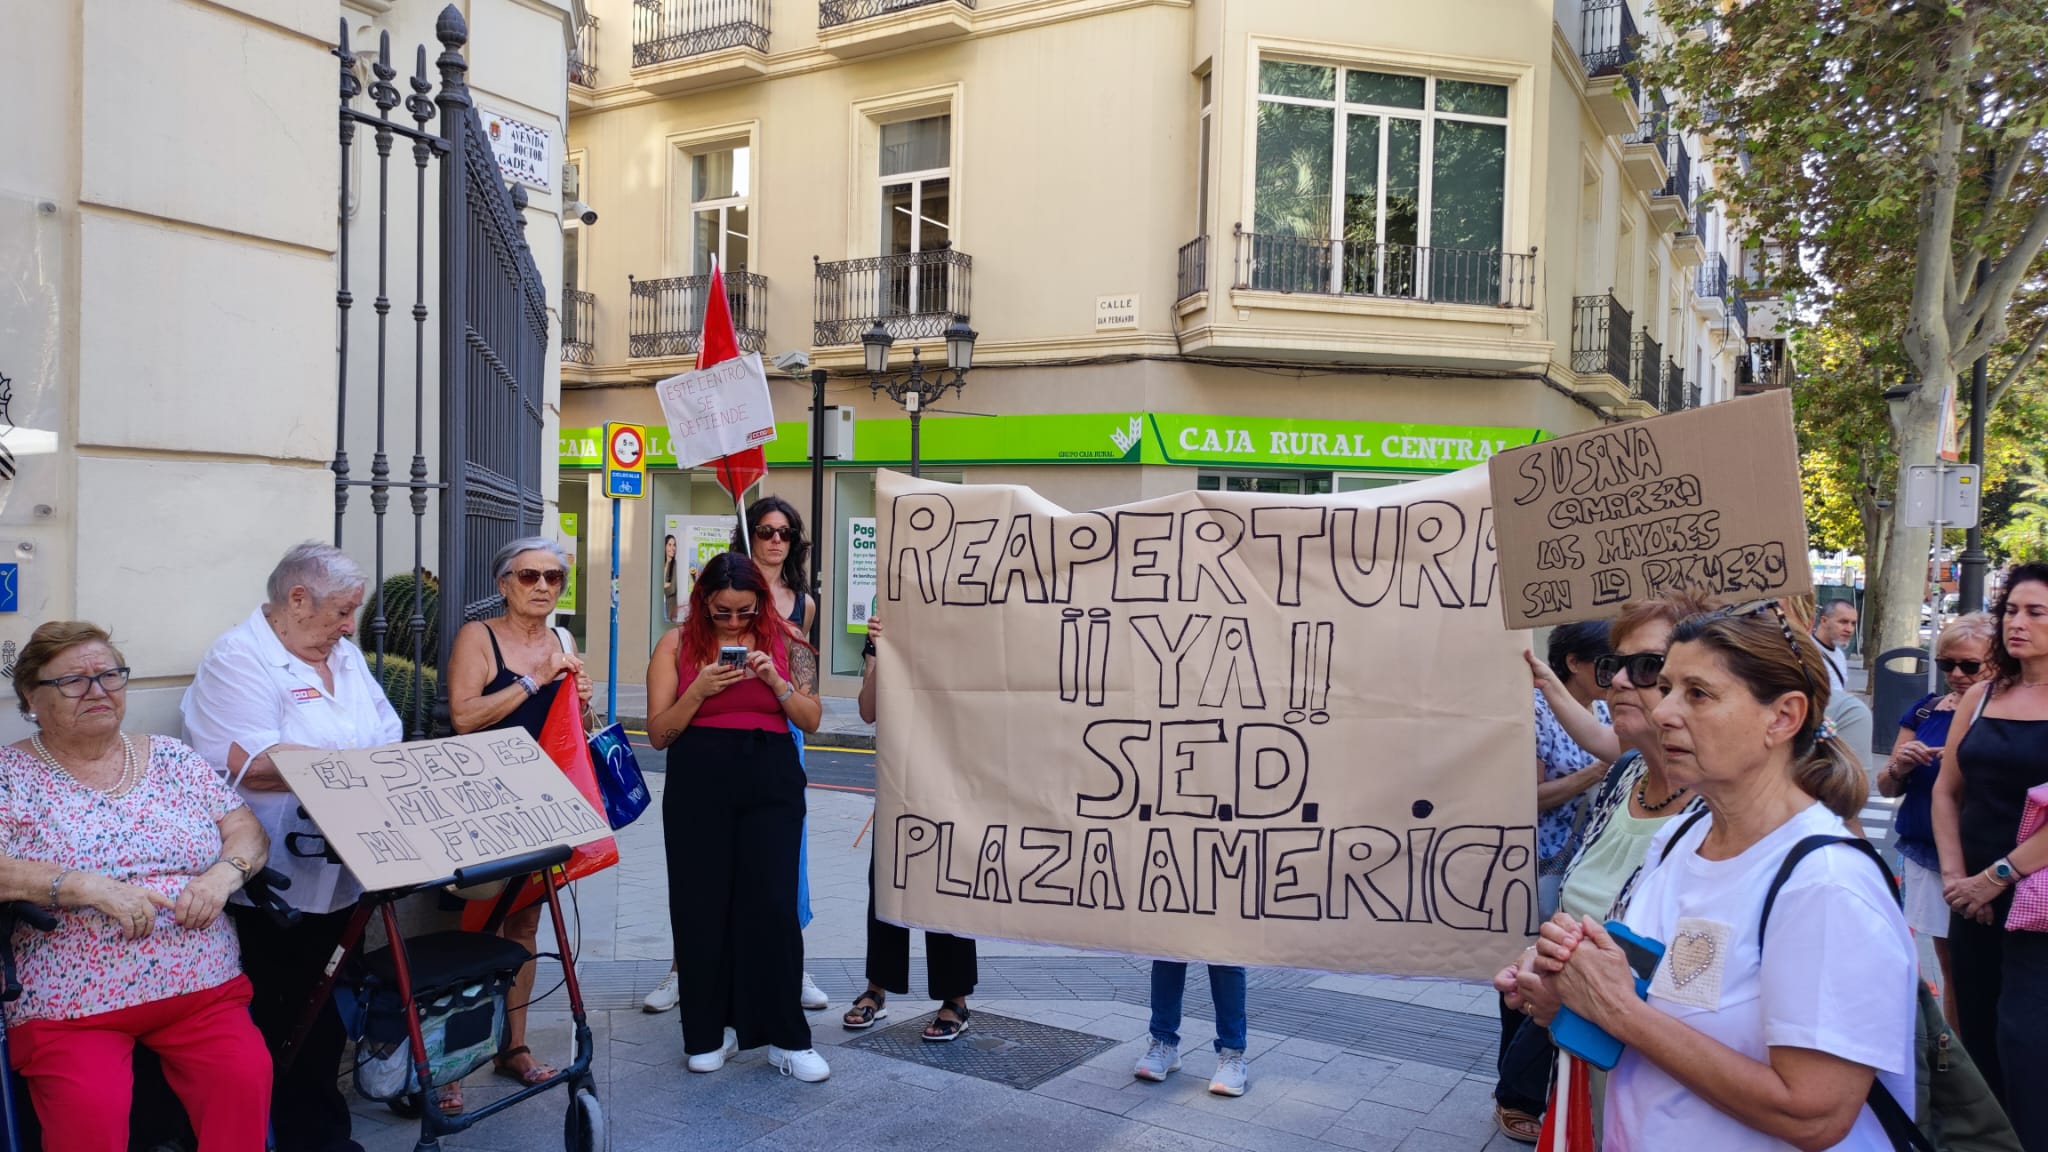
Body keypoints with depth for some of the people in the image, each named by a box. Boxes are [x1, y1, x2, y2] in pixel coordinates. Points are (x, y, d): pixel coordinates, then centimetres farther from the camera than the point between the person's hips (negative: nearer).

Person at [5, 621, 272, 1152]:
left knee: (246, 1078, -21)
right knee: (91, 1108, -28)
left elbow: (248, 832, 9)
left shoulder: (170, 758, 12)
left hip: (201, 986, 2)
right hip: (69, 1003, -2)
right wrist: (86, 887, -22)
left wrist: (225, 873, -12)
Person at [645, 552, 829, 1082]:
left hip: (771, 785, 0)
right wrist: (700, 690, -13)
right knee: (702, 908, 3)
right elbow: (658, 732, 2)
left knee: (773, 905, -4)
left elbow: (811, 720, 4)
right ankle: (709, 1032, 18)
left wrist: (775, 681, -12)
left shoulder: (783, 643, 7)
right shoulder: (678, 643, 5)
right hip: (698, 785, 0)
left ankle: (787, 1038, 5)